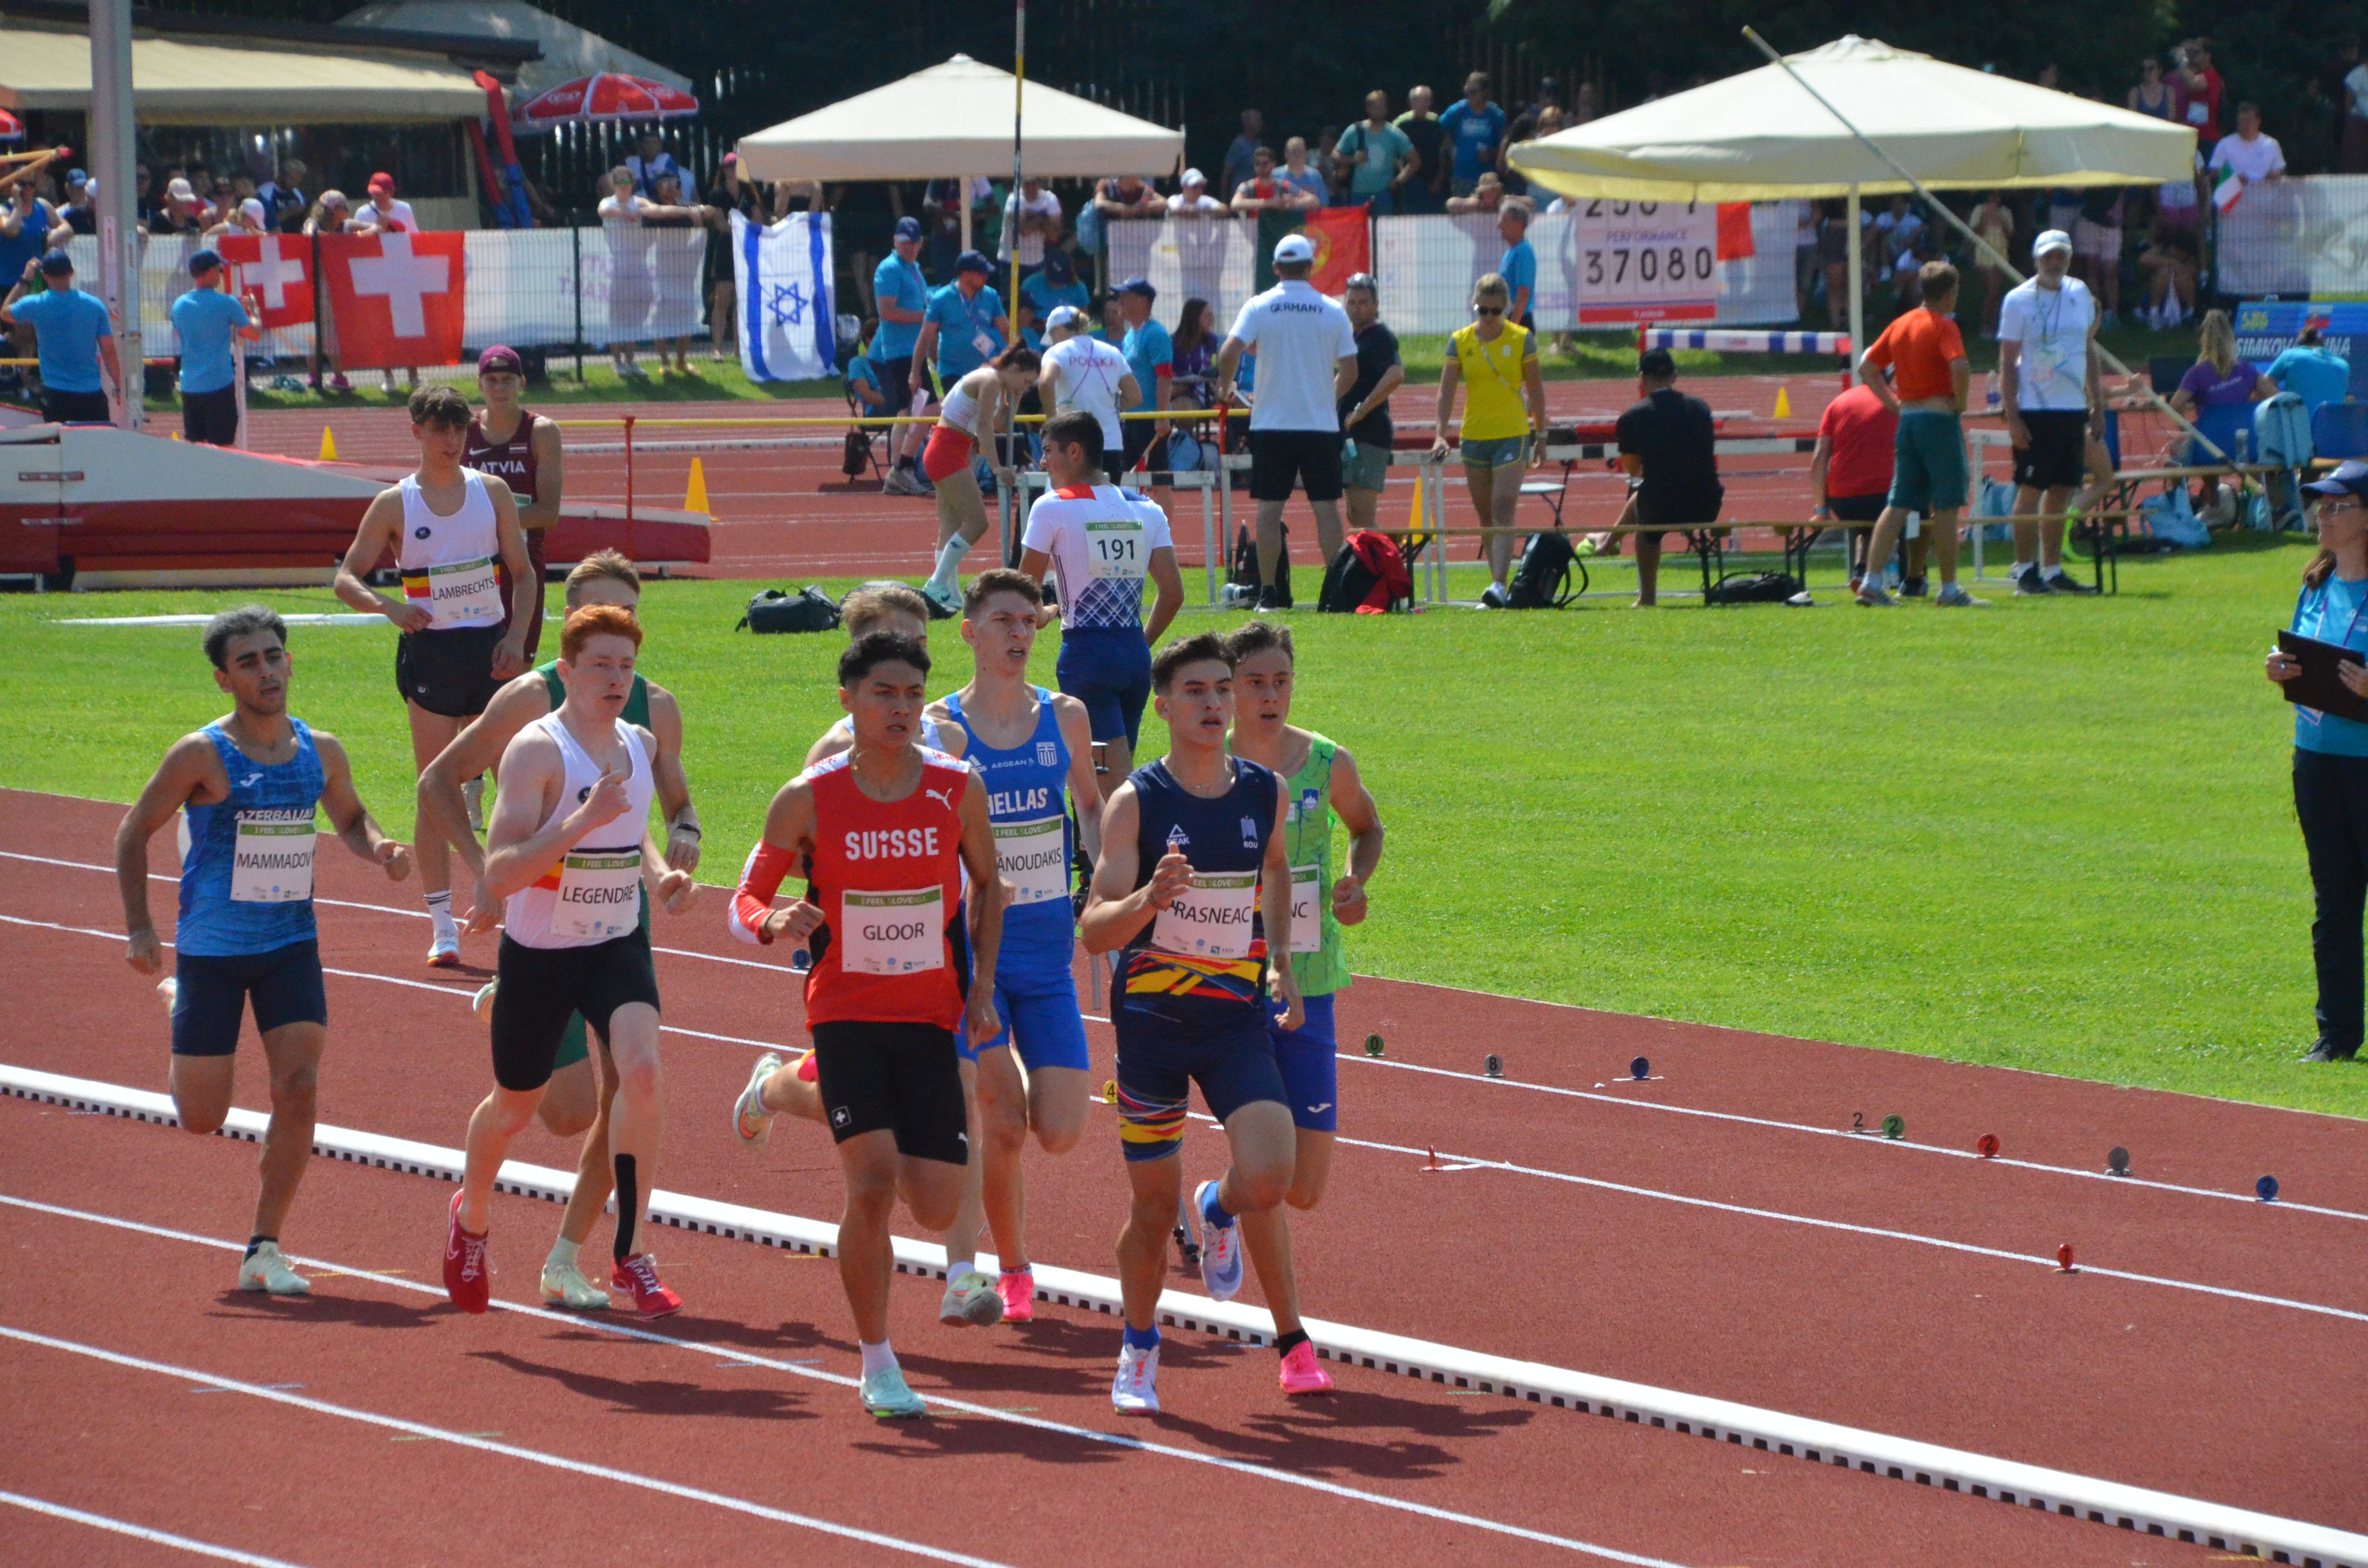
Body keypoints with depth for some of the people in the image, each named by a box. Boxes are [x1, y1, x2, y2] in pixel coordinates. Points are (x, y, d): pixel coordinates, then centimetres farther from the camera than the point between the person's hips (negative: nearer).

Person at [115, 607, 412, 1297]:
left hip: (292, 945, 3)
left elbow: (349, 818, 18)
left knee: (298, 1088, -14)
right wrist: (138, 928, -14)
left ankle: (264, 1252, -4)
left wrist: (377, 849, -5)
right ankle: (177, 1005, 41)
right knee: (202, 1119, 5)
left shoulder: (321, 752, 0)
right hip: (212, 949, -3)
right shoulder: (202, 755, -14)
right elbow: (134, 831, -6)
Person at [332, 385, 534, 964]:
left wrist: (516, 638, -5)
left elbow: (523, 573, 9)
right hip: (430, 651, -2)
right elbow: (347, 578, 1)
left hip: (491, 649, 2)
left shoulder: (493, 492, 4)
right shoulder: (394, 505, -1)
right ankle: (443, 926, 3)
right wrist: (388, 607, -18)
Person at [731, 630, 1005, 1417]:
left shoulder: (956, 789, -2)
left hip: (931, 1017, 3)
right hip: (846, 1012, -3)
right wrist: (775, 922, -22)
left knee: (936, 1208, -2)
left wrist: (982, 987, 5)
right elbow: (747, 899, 1)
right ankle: (877, 1364, -2)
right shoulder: (808, 799, -7)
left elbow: (988, 885, 14)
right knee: (872, 1184, -19)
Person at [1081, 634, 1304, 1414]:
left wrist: (1280, 961, 15)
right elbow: (1095, 929, -17)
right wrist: (1148, 900, -37)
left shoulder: (1264, 791, 0)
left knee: (1268, 1178, -18)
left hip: (1237, 1014, 2)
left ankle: (1218, 1211, 20)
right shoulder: (1135, 802, -11)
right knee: (1153, 1205, 6)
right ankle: (1139, 1352, 29)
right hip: (1151, 1019, -2)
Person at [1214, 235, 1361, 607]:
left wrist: (1224, 388, 5)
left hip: (1272, 425, 0)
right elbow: (1350, 371, 2)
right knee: (1326, 507, 3)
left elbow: (1229, 352, -13)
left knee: (1269, 508, 3)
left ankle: (1268, 591, 2)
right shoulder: (1332, 311, 0)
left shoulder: (1259, 307, -2)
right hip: (1321, 423, 0)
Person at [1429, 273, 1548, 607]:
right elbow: (1446, 390, 0)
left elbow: (1535, 390, 5)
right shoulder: (1460, 341, 2)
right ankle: (1497, 583, 20)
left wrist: (1541, 435, 6)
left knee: (1503, 511, -14)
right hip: (1473, 436, 3)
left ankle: (1499, 585, -22)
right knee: (1486, 515, 10)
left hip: (1512, 435, -3)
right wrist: (1440, 435, -12)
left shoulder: (1522, 339, -2)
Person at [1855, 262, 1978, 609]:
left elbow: (1866, 367, 17)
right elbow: (1959, 366, -26)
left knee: (1898, 505, 6)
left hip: (1906, 420, 7)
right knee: (1946, 507, 0)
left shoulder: (1901, 324, 12)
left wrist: (1893, 402, 14)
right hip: (1938, 419, -7)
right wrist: (1959, 403, -11)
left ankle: (1871, 581, -2)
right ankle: (1949, 589, 3)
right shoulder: (1943, 326, -10)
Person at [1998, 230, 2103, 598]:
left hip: (2073, 408, 5)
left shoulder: (2080, 294, 11)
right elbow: (2007, 362, -6)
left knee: (2061, 493, 7)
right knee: (2031, 491, -4)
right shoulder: (2019, 300, -5)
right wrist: (2012, 416, -12)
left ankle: (2052, 571, 12)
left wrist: (2096, 403, 14)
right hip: (2035, 411, -5)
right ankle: (2025, 571, 0)